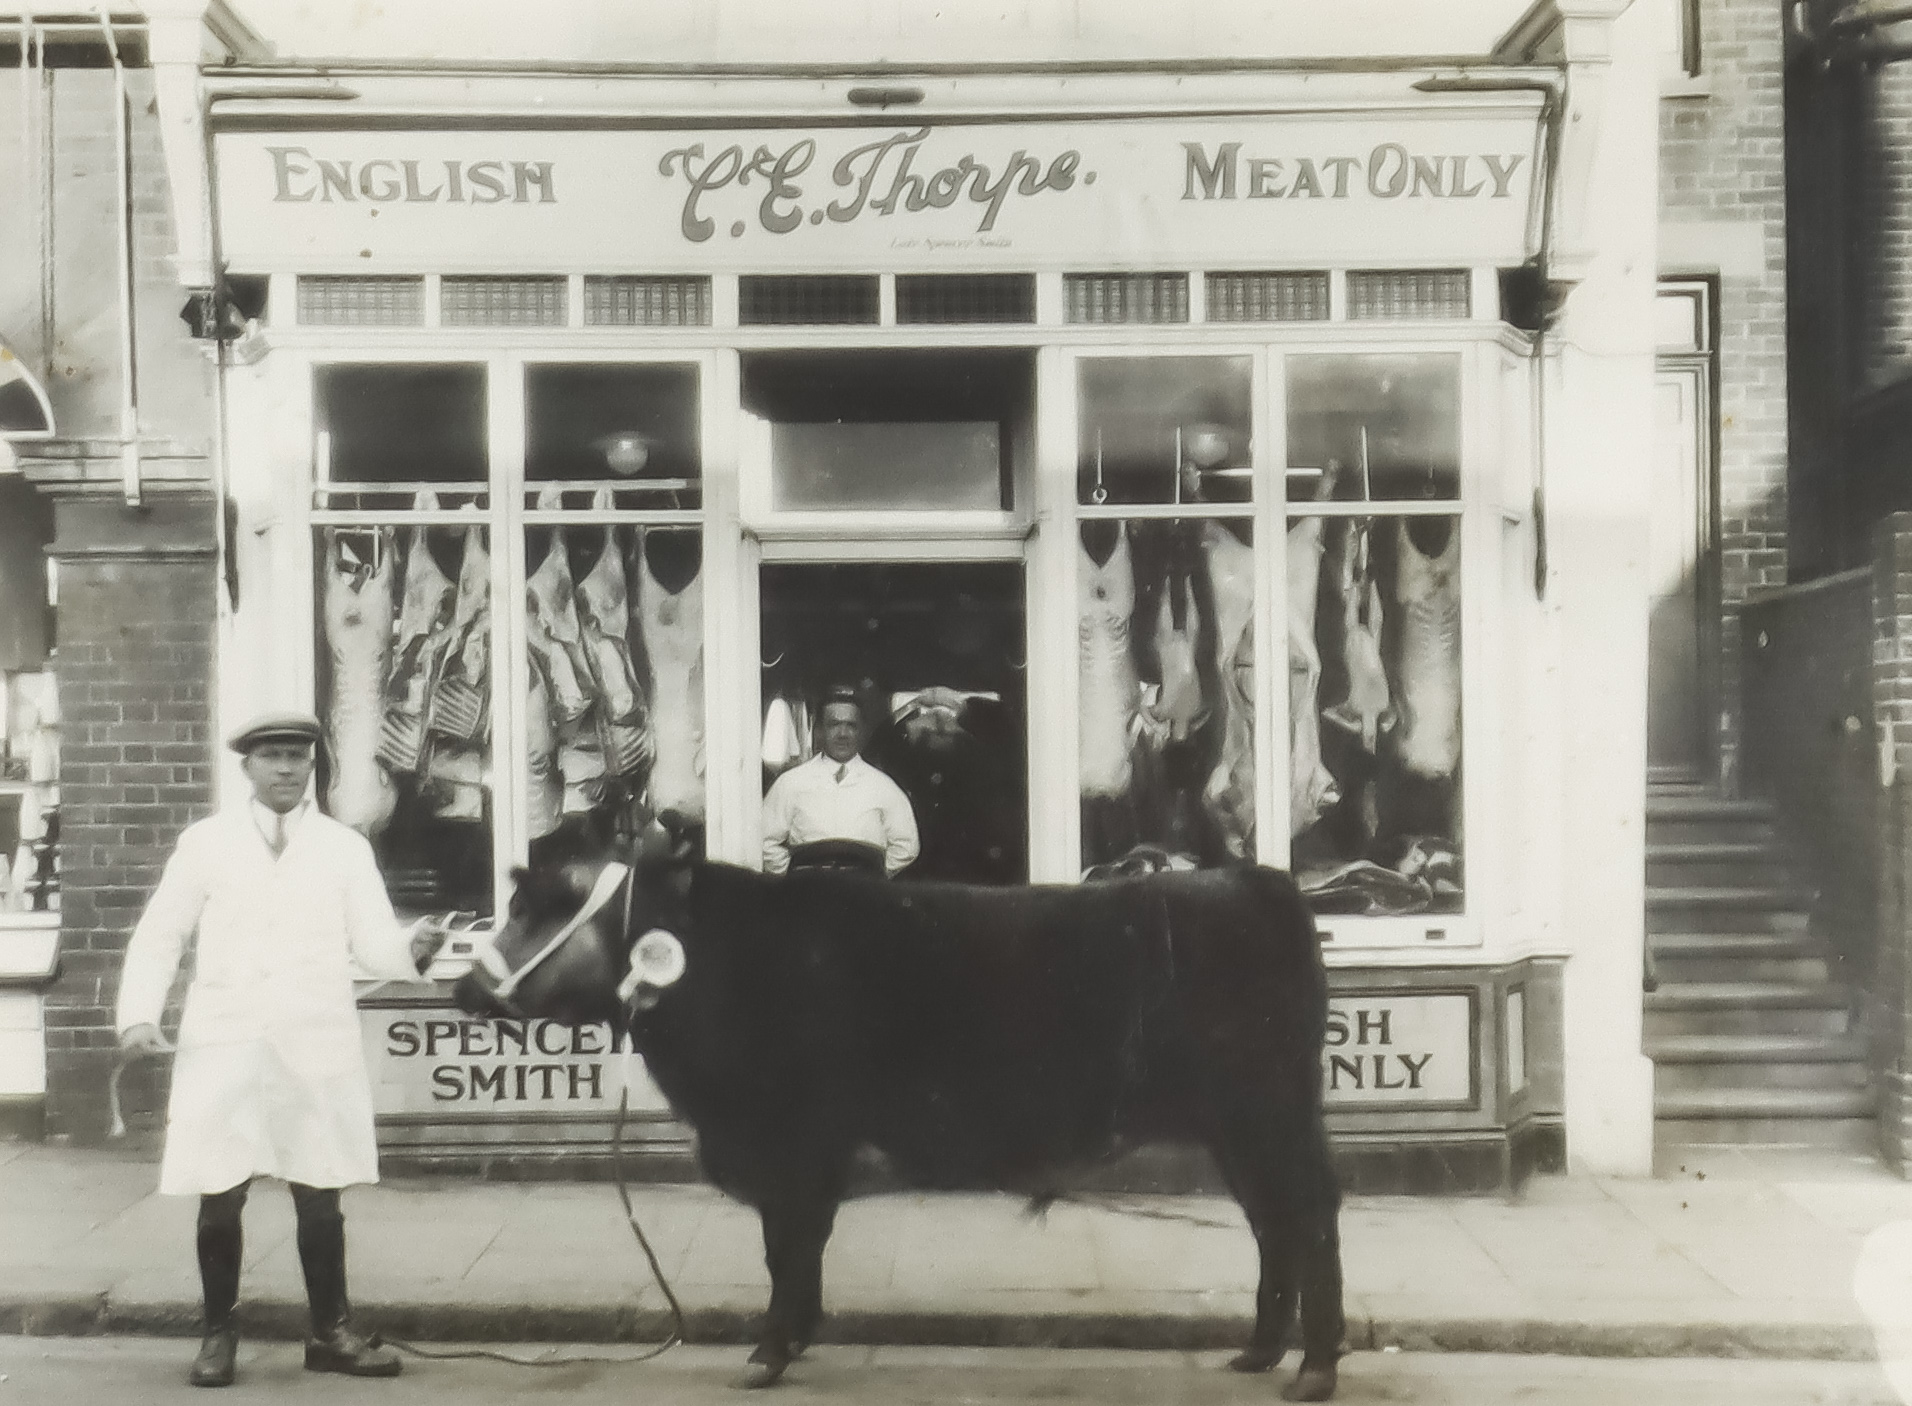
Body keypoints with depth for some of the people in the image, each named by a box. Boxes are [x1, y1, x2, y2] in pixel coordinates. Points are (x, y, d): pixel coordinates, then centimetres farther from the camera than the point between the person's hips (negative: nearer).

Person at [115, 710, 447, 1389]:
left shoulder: (346, 847, 6)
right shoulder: (205, 841, 5)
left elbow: (373, 945, -1)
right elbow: (160, 933, 8)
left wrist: (412, 946, -23)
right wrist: (139, 1014, -6)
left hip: (316, 1047, 1)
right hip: (223, 1044, 0)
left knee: (319, 1198, 7)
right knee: (219, 1200, 3)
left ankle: (331, 1332, 20)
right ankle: (218, 1333, 21)